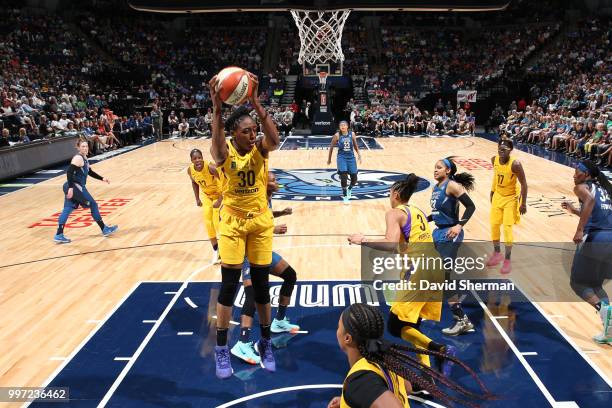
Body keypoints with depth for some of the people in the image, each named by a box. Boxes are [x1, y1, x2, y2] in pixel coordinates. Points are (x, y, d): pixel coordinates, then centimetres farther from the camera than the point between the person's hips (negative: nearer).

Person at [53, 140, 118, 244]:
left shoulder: (84, 158, 14)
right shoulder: (78, 158, -15)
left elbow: (90, 172, 25)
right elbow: (69, 172, -23)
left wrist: (102, 178, 19)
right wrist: (71, 188, -28)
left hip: (75, 187, 9)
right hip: (75, 187, -9)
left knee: (67, 209, 5)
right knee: (93, 205, 3)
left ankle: (59, 235, 3)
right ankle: (105, 229, 15)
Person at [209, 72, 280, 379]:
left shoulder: (260, 149, -9)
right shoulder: (224, 152, -13)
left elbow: (274, 139, -33)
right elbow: (217, 148, -39)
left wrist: (256, 104, -44)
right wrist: (217, 109, -53)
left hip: (260, 221, 2)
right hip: (232, 222, -1)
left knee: (261, 282, 8)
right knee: (229, 284, 1)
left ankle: (265, 342, 27)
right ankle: (221, 348, 18)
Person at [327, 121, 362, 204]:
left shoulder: (352, 134, 0)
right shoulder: (337, 135, -6)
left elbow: (355, 146, 13)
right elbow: (331, 147, 3)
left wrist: (359, 155, 6)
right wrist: (329, 159, 7)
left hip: (351, 157, 3)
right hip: (342, 157, -3)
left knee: (354, 178, 4)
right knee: (343, 177, -15)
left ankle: (349, 189, 38)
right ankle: (345, 196, 2)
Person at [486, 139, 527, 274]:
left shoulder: (515, 164, -26)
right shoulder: (494, 160, -8)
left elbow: (524, 183, -19)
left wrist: (523, 203, -18)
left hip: (511, 198, -6)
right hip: (498, 196, 6)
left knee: (507, 229, -7)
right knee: (494, 225, 12)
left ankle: (507, 260, 5)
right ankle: (497, 253, 31)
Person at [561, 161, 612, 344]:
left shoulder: (581, 187, 2)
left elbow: (590, 200, -21)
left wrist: (579, 230, -24)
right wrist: (574, 210, 35)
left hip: (595, 239, -7)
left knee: (578, 283, 8)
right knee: (596, 285, 21)